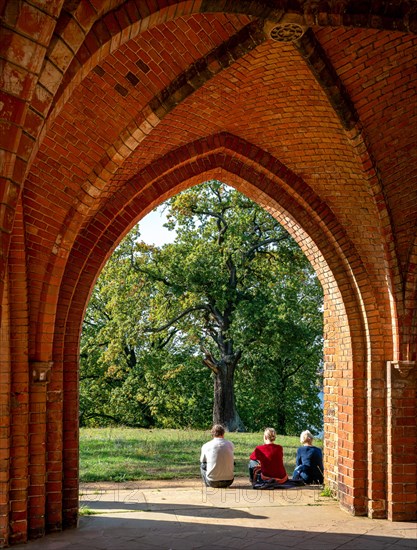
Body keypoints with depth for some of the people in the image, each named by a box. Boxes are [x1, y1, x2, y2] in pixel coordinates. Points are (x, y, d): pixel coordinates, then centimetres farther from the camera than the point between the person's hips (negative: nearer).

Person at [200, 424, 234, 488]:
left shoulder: (205, 446, -3)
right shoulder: (230, 444, 2)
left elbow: (202, 461, 17)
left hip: (212, 482, -1)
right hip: (228, 482, 1)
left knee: (202, 465, 25)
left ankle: (208, 486, 22)